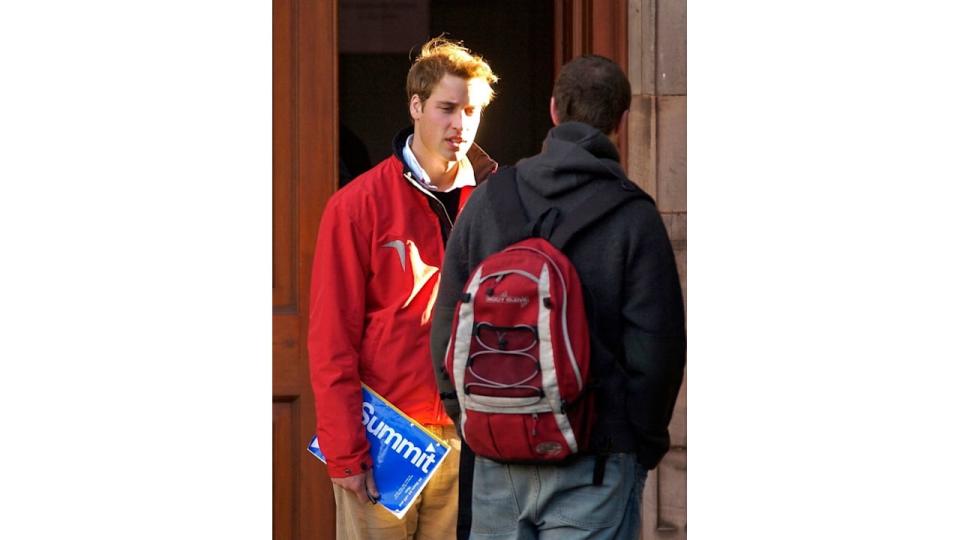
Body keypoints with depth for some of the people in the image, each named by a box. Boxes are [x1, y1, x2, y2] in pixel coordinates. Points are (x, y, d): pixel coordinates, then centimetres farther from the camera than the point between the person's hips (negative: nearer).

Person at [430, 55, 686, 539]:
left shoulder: (488, 199, 3)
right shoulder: (633, 217, -9)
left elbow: (447, 325, 6)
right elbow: (658, 348, -9)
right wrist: (645, 442, 6)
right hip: (592, 463, -4)